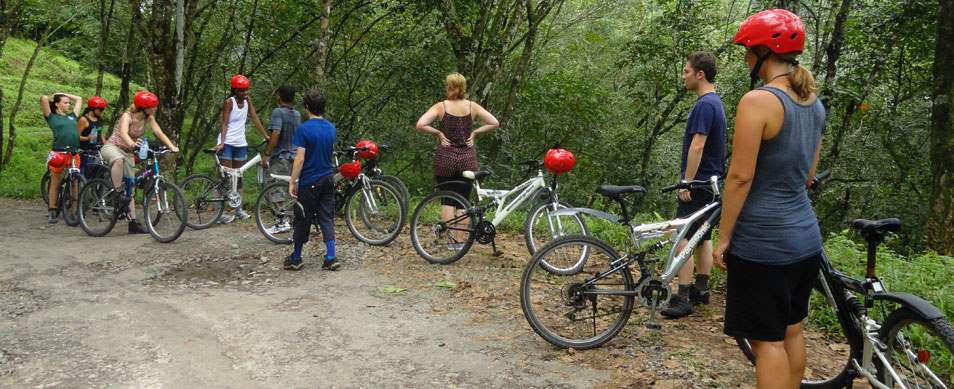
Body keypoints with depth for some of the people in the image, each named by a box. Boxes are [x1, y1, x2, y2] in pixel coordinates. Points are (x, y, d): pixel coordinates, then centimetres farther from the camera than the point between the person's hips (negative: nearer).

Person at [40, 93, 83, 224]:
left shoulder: (72, 116, 18)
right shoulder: (52, 117, 5)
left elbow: (79, 99, 28)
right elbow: (43, 99, -7)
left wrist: (64, 94, 25)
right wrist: (52, 98, 13)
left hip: (74, 154, 4)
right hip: (58, 153, -4)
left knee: (75, 183, 3)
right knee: (55, 183, 5)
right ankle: (52, 211, 14)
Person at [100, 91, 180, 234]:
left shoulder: (148, 118, -5)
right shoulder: (127, 116, -22)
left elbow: (159, 133, -13)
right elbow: (123, 133, -40)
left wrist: (172, 146, -29)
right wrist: (132, 143, -62)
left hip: (127, 152, 6)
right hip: (111, 147, -6)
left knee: (130, 185, 2)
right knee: (119, 159, -43)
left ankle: (133, 222, 3)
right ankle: (118, 193, -27)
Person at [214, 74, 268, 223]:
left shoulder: (247, 100, 5)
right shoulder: (229, 102, -10)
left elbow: (255, 119, 7)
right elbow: (225, 123, -15)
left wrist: (266, 136, 4)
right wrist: (221, 143, -27)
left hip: (241, 144, 5)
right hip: (227, 144, -5)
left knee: (238, 176, 11)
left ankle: (239, 209, 19)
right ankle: (221, 212, -3)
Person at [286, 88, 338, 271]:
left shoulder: (304, 129, -14)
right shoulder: (331, 128, 5)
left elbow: (299, 159, -17)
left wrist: (292, 182, -12)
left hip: (309, 182, -5)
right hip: (328, 179, 5)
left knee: (303, 220, 6)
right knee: (327, 218, 8)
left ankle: (296, 259, 18)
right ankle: (330, 258, 5)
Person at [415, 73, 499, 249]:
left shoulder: (441, 106, -5)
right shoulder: (472, 106, 0)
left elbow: (420, 125, -16)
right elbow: (494, 123, -3)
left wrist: (438, 133, -4)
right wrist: (474, 132, 2)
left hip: (445, 157, -1)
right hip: (467, 158, 2)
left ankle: (449, 239, 7)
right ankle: (460, 240, 10)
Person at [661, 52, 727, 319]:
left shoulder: (705, 104, -17)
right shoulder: (715, 102, 14)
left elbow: (697, 146, -23)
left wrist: (686, 182, -20)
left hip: (698, 183, -10)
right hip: (711, 181, 10)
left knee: (683, 237, -9)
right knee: (704, 236, 14)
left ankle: (683, 298, -8)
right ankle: (701, 289, 21)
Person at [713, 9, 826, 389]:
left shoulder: (758, 100, -17)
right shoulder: (815, 104, 9)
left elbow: (740, 176, -18)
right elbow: (808, 176, 16)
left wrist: (723, 237, -11)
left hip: (762, 241, -8)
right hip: (806, 237, 8)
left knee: (767, 340, 1)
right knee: (791, 329, 19)